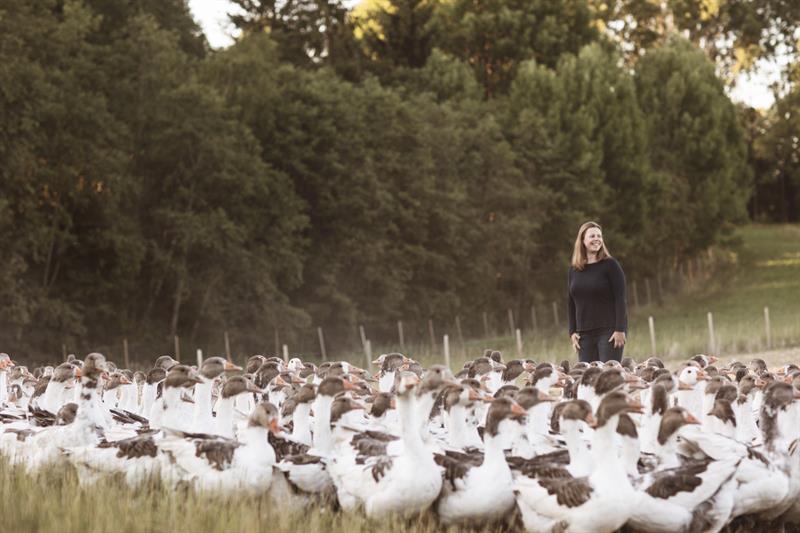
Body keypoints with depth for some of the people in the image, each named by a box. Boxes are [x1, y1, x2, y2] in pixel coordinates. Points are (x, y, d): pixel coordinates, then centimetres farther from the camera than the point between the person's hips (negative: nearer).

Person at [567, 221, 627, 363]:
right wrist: (572, 332, 9)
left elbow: (620, 298, -8)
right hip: (584, 333, 5)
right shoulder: (574, 269, 11)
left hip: (609, 330, -5)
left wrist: (620, 330, -14)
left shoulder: (610, 265, -3)